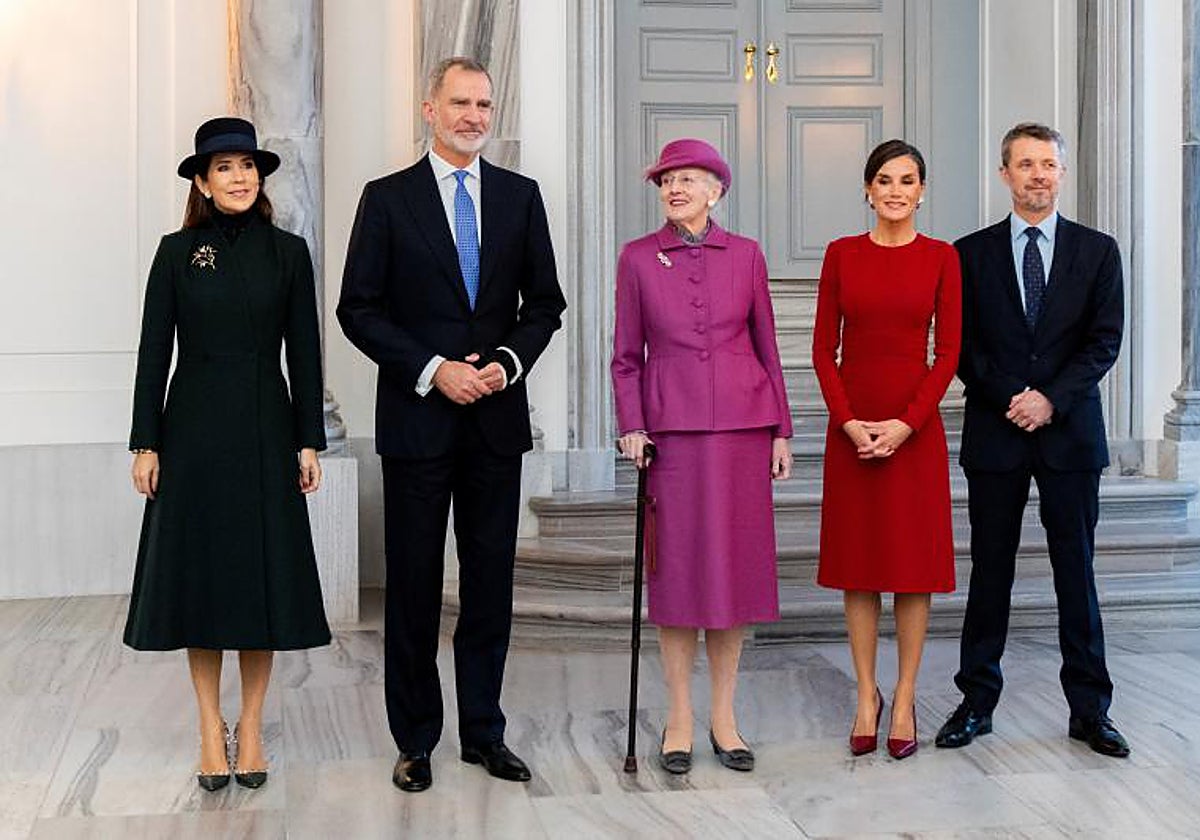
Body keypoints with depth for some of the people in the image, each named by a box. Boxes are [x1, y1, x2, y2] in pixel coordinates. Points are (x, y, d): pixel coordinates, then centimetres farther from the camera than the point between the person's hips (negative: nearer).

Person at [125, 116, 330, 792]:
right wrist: (146, 443, -2)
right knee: (199, 572, 4)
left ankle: (251, 725, 16)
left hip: (267, 431, 0)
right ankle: (212, 728, 16)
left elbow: (305, 354, 3)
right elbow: (154, 352, 2)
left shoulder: (287, 252, 3)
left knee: (264, 573, 3)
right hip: (194, 431, 0)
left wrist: (311, 441, -2)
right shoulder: (177, 252, 2)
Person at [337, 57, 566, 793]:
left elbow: (544, 302, 9)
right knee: (414, 582, 5)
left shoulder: (520, 195, 8)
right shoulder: (388, 198, 0)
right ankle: (416, 740, 17)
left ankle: (484, 731, 21)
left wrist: (509, 362, -8)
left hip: (498, 416, 3)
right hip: (418, 418, -2)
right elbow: (359, 309, -3)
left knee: (491, 579, 8)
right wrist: (433, 369, -13)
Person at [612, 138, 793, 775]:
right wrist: (632, 425, -6)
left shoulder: (746, 256, 6)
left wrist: (781, 430, 6)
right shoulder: (638, 258, 4)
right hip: (672, 428, -1)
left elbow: (766, 347, 9)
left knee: (736, 565, 4)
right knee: (676, 567, 1)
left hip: (742, 424, 1)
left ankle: (724, 717, 15)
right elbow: (626, 354, 6)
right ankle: (679, 718, 12)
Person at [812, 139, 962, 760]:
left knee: (915, 559, 4)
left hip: (915, 425, -1)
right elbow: (824, 348, 2)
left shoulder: (941, 257, 2)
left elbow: (947, 352, -1)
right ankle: (866, 696, 18)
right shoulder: (841, 255, 4)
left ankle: (904, 699, 16)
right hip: (850, 425, 1)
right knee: (857, 559, 6)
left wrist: (907, 423, -12)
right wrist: (850, 422, -9)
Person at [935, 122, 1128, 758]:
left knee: (1077, 570, 5)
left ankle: (1089, 710, 14)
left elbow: (1105, 341, -1)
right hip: (995, 434, 0)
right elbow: (962, 346, 2)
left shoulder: (1098, 251, 7)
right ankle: (977, 702, 14)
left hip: (1071, 432, 0)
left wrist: (1051, 398, -13)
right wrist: (1009, 401, -9)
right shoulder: (971, 253, 6)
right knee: (990, 570, 5)